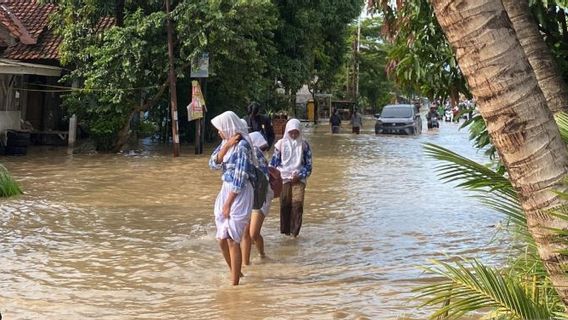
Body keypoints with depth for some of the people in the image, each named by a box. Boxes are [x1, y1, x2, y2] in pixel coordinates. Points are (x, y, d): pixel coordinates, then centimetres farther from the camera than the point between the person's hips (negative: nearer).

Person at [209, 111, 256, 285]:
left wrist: (229, 203, -18)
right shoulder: (226, 142, 9)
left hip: (239, 193, -9)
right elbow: (214, 163, 1)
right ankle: (235, 274, 31)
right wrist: (227, 145, -12)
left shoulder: (242, 145, -18)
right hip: (226, 190, 9)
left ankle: (235, 283, 3)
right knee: (222, 239, 13)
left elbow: (240, 177, -19)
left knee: (232, 240, -5)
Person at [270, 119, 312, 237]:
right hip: (283, 178, 0)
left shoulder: (304, 145, 5)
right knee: (285, 204, 0)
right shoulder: (281, 144, 4)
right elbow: (274, 162, 9)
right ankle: (285, 230, 10)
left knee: (297, 203, -11)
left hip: (299, 179, 0)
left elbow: (308, 164, 6)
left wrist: (300, 175, -8)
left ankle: (295, 231, -4)